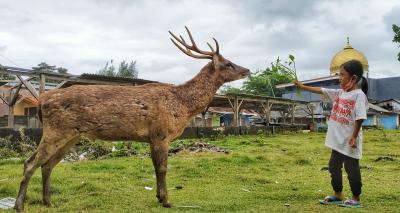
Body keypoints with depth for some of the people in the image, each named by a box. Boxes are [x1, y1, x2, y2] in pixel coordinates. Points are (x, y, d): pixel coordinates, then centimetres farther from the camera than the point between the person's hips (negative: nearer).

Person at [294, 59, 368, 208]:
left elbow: (360, 117, -19)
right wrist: (303, 87, 8)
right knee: (334, 167, 17)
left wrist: (354, 137, -20)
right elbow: (321, 90, 11)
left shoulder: (359, 95, -15)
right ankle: (337, 195, 31)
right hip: (338, 140, 8)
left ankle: (356, 199, 19)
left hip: (349, 141, -8)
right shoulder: (339, 93, 8)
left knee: (352, 169, 4)